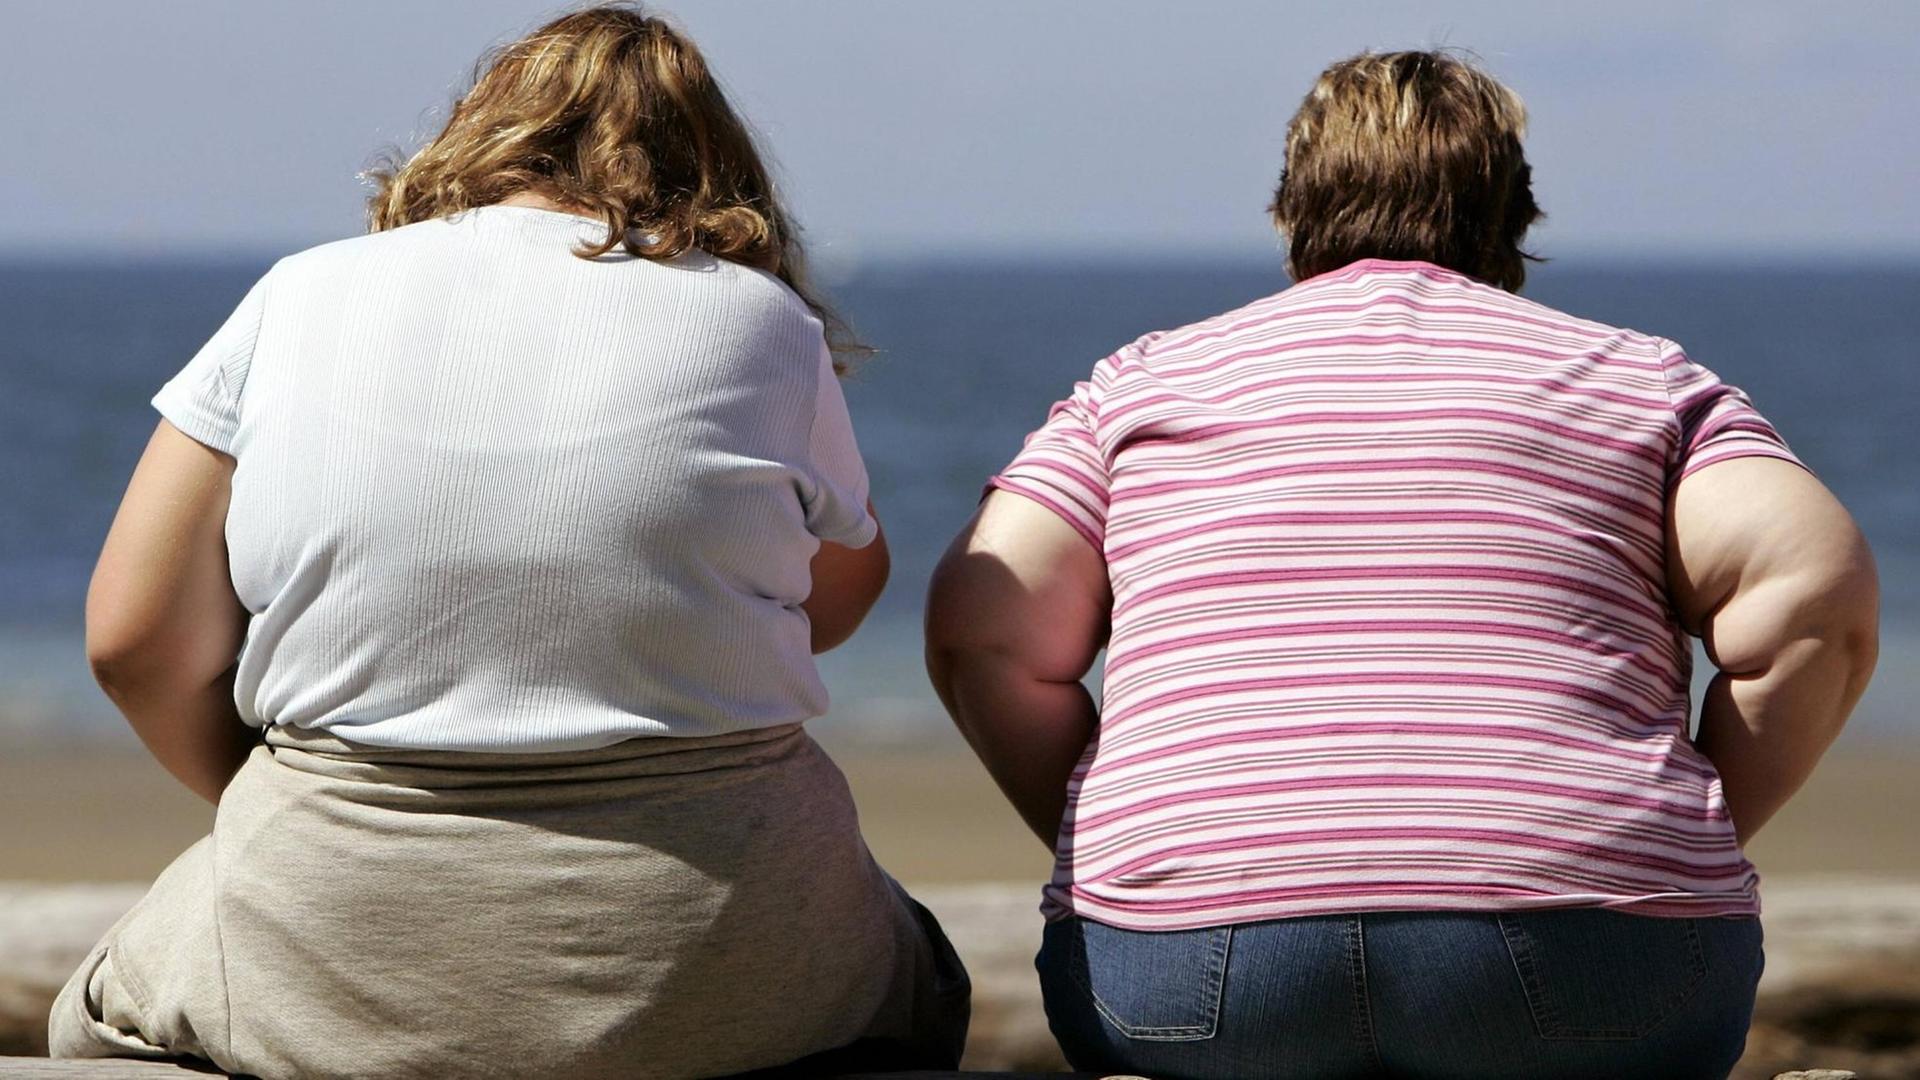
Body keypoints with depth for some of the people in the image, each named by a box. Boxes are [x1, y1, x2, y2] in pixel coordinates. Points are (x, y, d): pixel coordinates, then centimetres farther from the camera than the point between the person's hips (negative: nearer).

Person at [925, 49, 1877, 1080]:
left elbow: (983, 629, 5)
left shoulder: (1141, 383, 19)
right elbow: (1815, 587, -1)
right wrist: (1692, 841, 10)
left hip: (1196, 982, 1)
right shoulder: (1639, 378, 16)